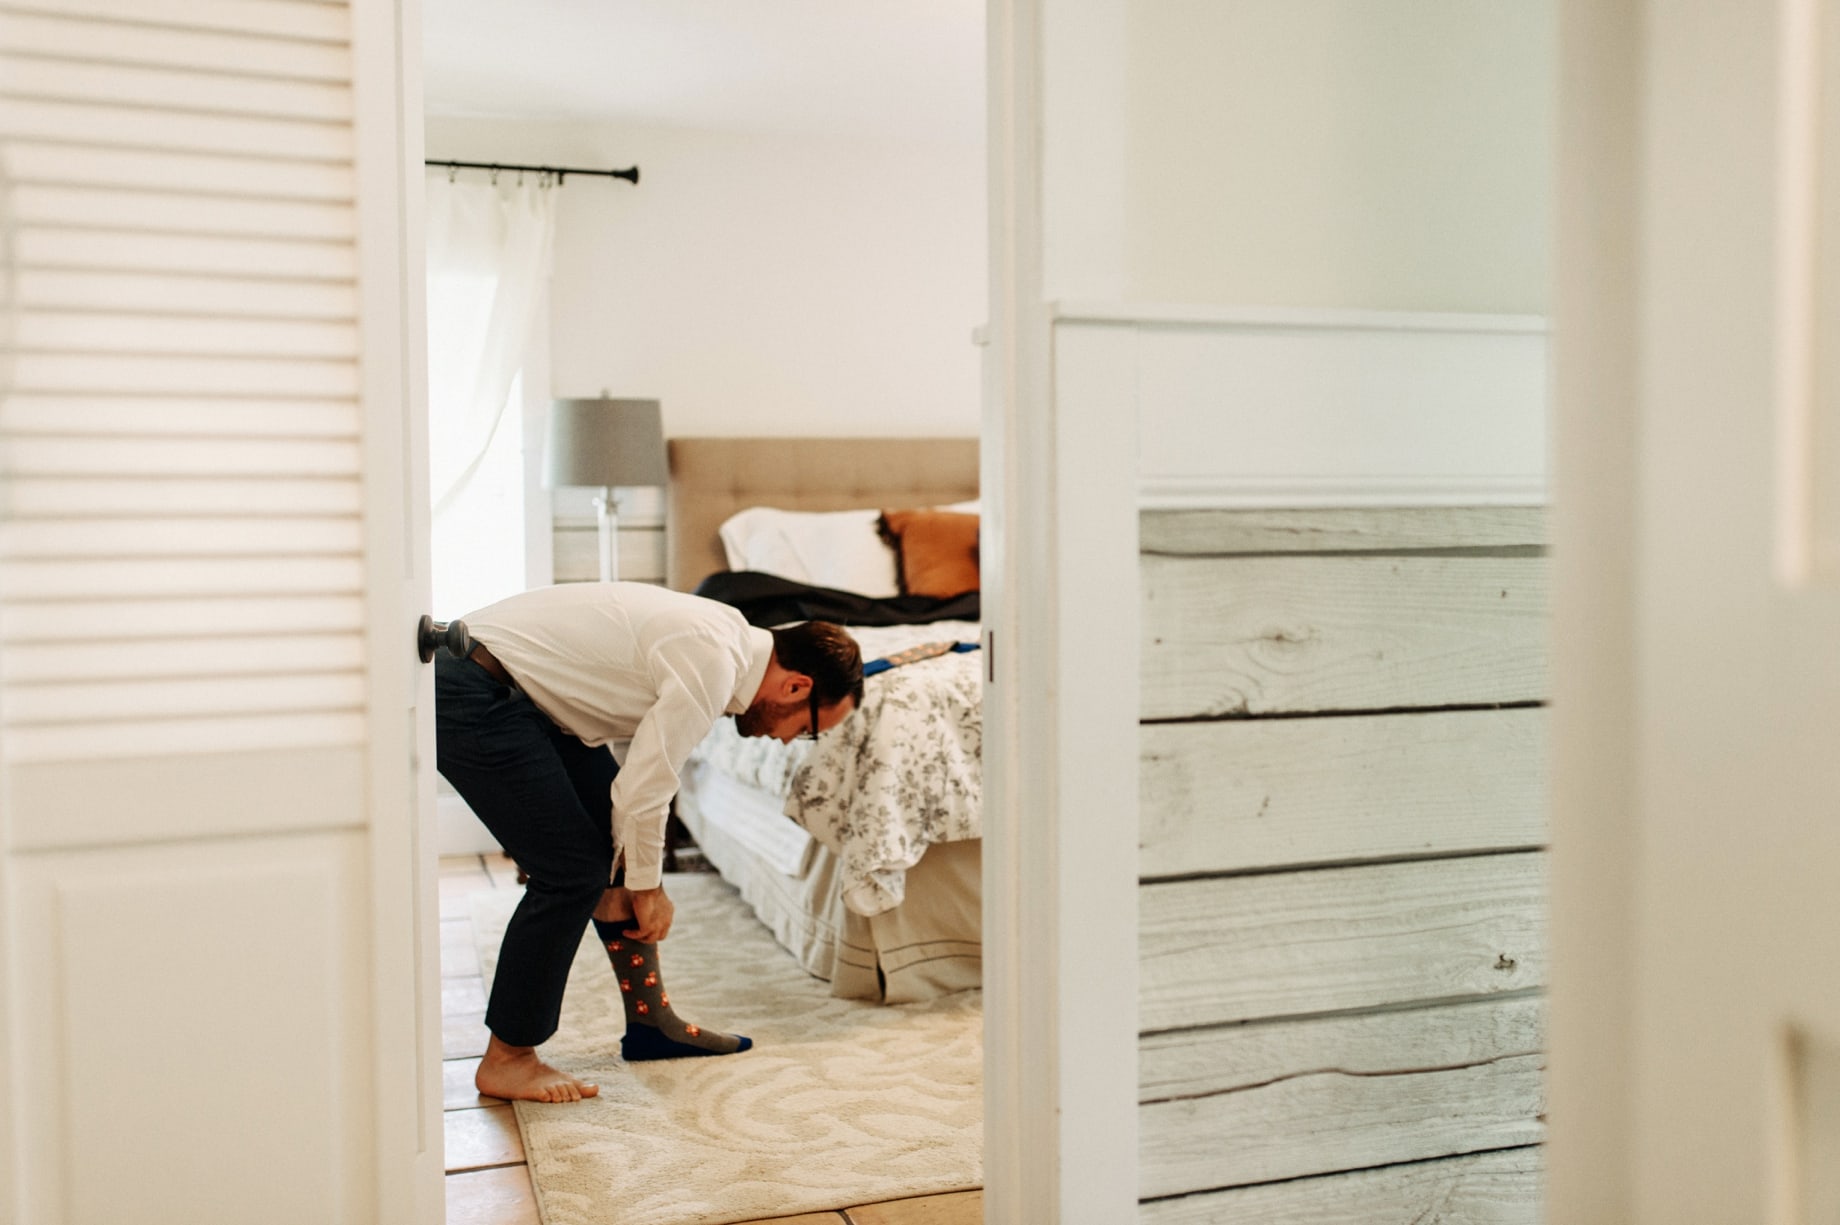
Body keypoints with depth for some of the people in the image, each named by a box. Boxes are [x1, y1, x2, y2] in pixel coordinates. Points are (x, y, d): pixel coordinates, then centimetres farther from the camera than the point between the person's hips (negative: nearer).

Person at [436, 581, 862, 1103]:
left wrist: (635, 877, 12)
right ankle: (506, 1060, 5)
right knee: (572, 873, -9)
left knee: (620, 845, 11)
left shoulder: (726, 636, 8)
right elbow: (641, 792, -18)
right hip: (468, 695, -10)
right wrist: (647, 887, -2)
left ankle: (650, 1019, 21)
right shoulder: (711, 667, -22)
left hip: (523, 689, 10)